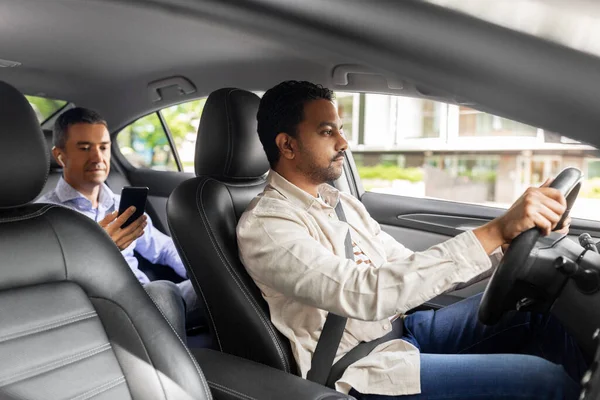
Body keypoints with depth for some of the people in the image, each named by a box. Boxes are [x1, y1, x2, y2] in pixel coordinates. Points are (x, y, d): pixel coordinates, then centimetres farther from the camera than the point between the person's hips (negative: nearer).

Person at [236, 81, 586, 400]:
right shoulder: (265, 225, -17)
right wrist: (495, 231, -32)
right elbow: (365, 293, -31)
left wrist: (505, 246, -5)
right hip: (364, 369, -7)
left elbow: (411, 269, 9)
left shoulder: (340, 202, 9)